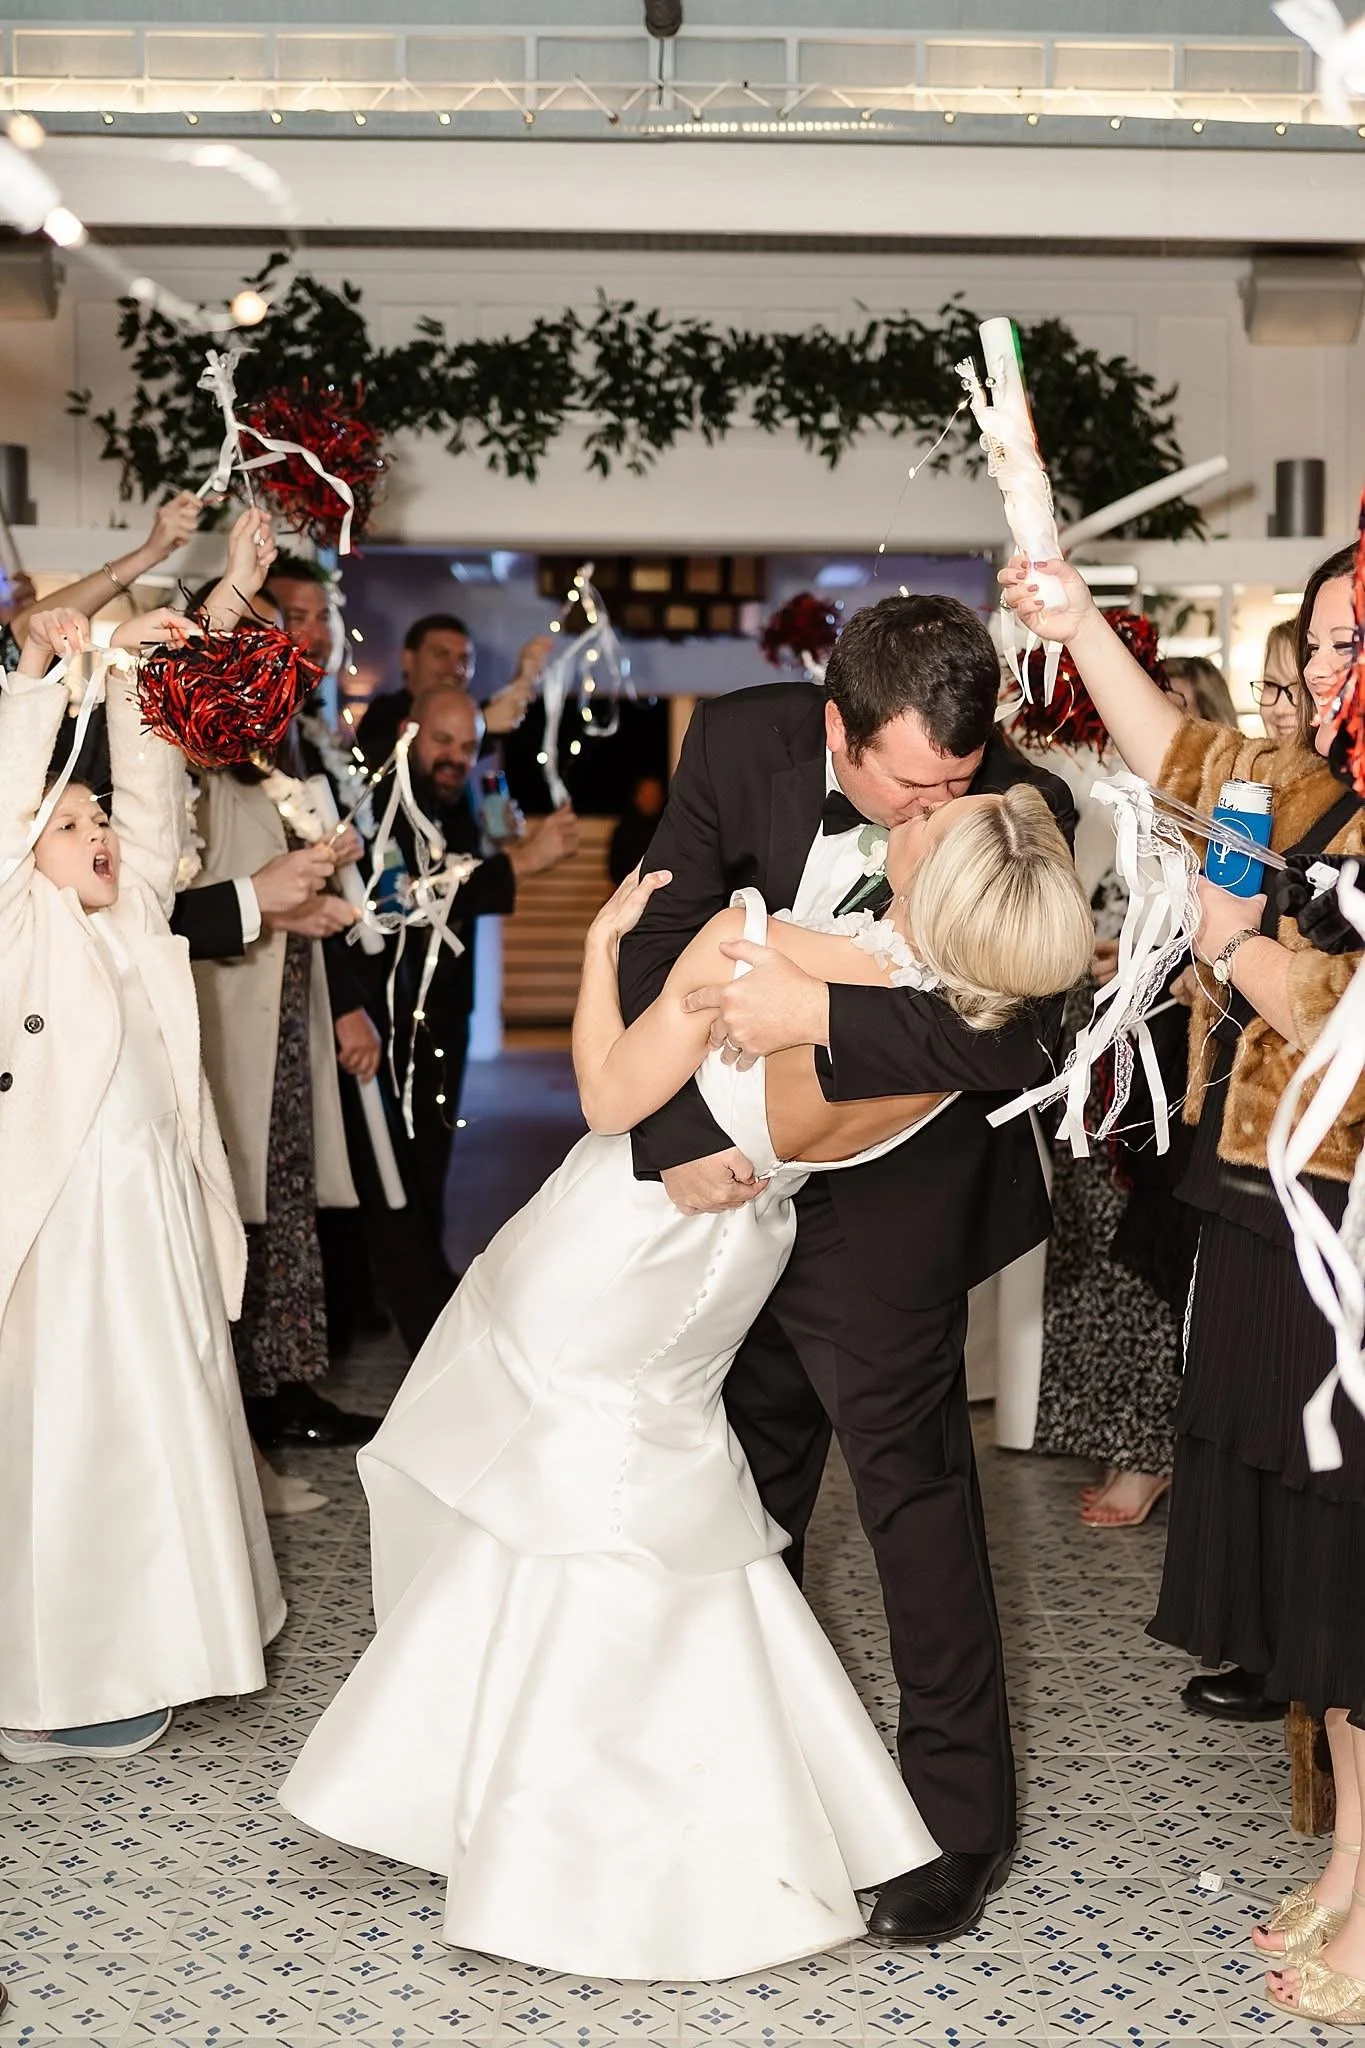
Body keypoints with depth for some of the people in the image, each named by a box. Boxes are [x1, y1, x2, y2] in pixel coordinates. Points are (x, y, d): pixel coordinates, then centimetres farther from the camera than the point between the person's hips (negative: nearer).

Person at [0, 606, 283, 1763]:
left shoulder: (135, 920, 11)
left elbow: (153, 799, 8)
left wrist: (129, 672, 1)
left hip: (165, 1212, 7)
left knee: (169, 1418, 15)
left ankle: (170, 1617, 31)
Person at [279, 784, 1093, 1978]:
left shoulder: (757, 944, -36)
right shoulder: (976, 1026, -21)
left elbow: (611, 1096, -22)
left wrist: (606, 940, -9)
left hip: (602, 1282, -4)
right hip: (715, 1287, 5)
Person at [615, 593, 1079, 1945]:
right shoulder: (739, 742, -17)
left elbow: (1020, 1036, -32)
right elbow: (661, 941, -14)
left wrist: (825, 1012, -41)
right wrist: (681, 1132, -24)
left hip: (891, 1186, -4)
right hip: (743, 1165, 4)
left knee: (907, 1469, -2)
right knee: (749, 1444, 22)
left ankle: (958, 1814, 15)